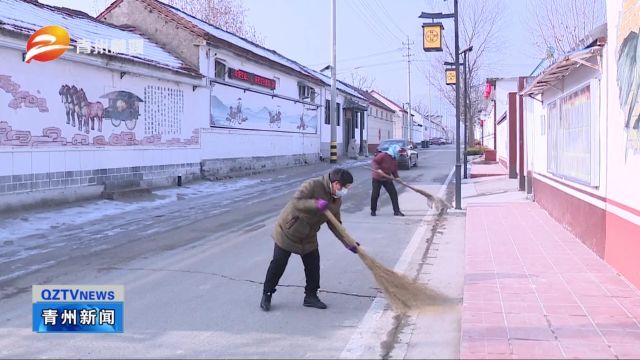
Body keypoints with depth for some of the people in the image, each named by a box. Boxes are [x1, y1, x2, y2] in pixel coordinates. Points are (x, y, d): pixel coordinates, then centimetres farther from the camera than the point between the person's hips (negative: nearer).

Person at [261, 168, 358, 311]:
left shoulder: (336, 200, -4)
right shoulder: (312, 185, -27)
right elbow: (295, 202, -37)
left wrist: (348, 243, -5)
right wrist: (315, 204, -50)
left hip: (308, 237, 7)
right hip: (287, 231, -6)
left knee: (313, 266, 4)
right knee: (278, 265, 1)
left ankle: (311, 296, 19)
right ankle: (266, 294, 17)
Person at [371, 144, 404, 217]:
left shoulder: (394, 160, 6)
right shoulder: (382, 155, -15)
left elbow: (394, 171, 10)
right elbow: (374, 162, -21)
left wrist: (397, 177, -8)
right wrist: (377, 169, -37)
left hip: (387, 179, 6)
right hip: (377, 178, -6)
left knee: (394, 193, -4)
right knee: (375, 194, -4)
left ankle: (396, 211, 0)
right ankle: (373, 211, 14)